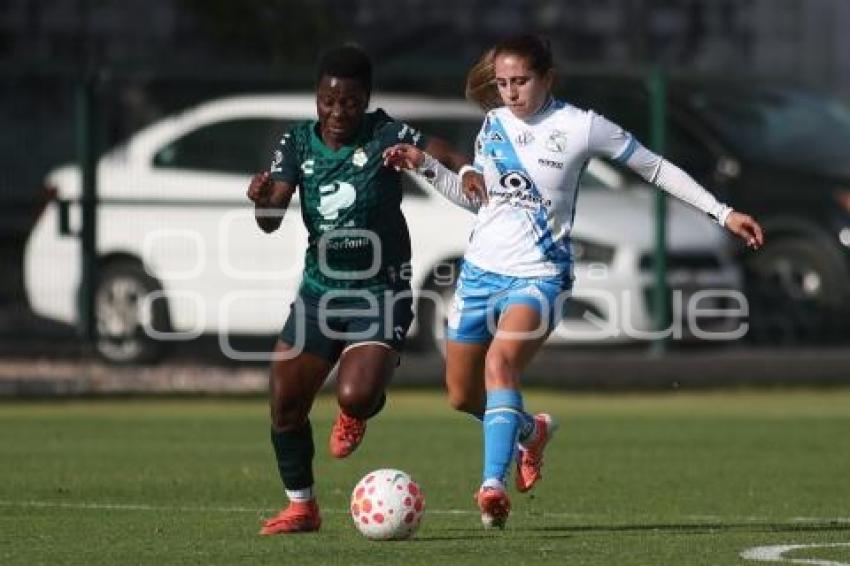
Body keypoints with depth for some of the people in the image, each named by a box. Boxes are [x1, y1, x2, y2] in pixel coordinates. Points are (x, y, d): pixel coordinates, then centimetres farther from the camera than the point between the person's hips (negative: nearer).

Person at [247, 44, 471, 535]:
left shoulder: (384, 136, -12)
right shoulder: (299, 143, 0)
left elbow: (448, 157, -22)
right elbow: (271, 222, -5)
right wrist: (261, 199, -29)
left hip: (381, 291, -4)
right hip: (320, 288, 4)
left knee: (356, 397, -24)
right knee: (284, 403, 1)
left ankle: (356, 415, 16)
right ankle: (302, 507, 21)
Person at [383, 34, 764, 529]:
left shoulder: (580, 127, -8)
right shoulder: (494, 124, 6)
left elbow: (655, 167, 0)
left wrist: (722, 212, -1)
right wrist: (425, 165, 8)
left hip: (539, 276, -6)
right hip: (481, 269, 6)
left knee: (501, 360, -33)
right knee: (462, 396, 12)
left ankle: (494, 485, -41)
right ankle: (531, 431, 44)